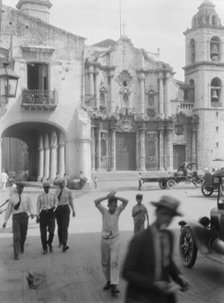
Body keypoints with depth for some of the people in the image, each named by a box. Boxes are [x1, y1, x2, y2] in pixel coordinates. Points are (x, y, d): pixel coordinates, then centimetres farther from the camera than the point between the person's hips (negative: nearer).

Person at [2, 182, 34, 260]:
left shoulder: (27, 197, 6)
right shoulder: (12, 198, 6)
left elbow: (30, 207, 6)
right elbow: (8, 210, 11)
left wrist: (32, 213, -16)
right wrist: (5, 221, 10)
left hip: (24, 216, 1)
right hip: (16, 217, -1)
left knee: (23, 235, 14)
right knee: (16, 236, -11)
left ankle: (21, 246, 45)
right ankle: (16, 254, -7)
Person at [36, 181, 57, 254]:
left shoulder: (53, 195, 7)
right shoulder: (40, 196, 5)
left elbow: (56, 202, 21)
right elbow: (38, 206, 4)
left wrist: (54, 206, -1)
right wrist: (37, 216, -4)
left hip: (51, 213, 0)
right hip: (43, 214, 0)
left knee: (51, 231, -13)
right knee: (43, 232, 1)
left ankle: (49, 243, 17)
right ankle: (45, 249, 14)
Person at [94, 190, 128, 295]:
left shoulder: (117, 211, 2)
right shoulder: (104, 211, 0)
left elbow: (126, 201, -9)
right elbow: (96, 202, -14)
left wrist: (115, 197, -14)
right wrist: (107, 197, -19)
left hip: (115, 240, -1)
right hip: (104, 239, 1)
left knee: (114, 262, -11)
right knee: (105, 263, 9)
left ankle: (114, 285, -15)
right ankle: (109, 281, 27)